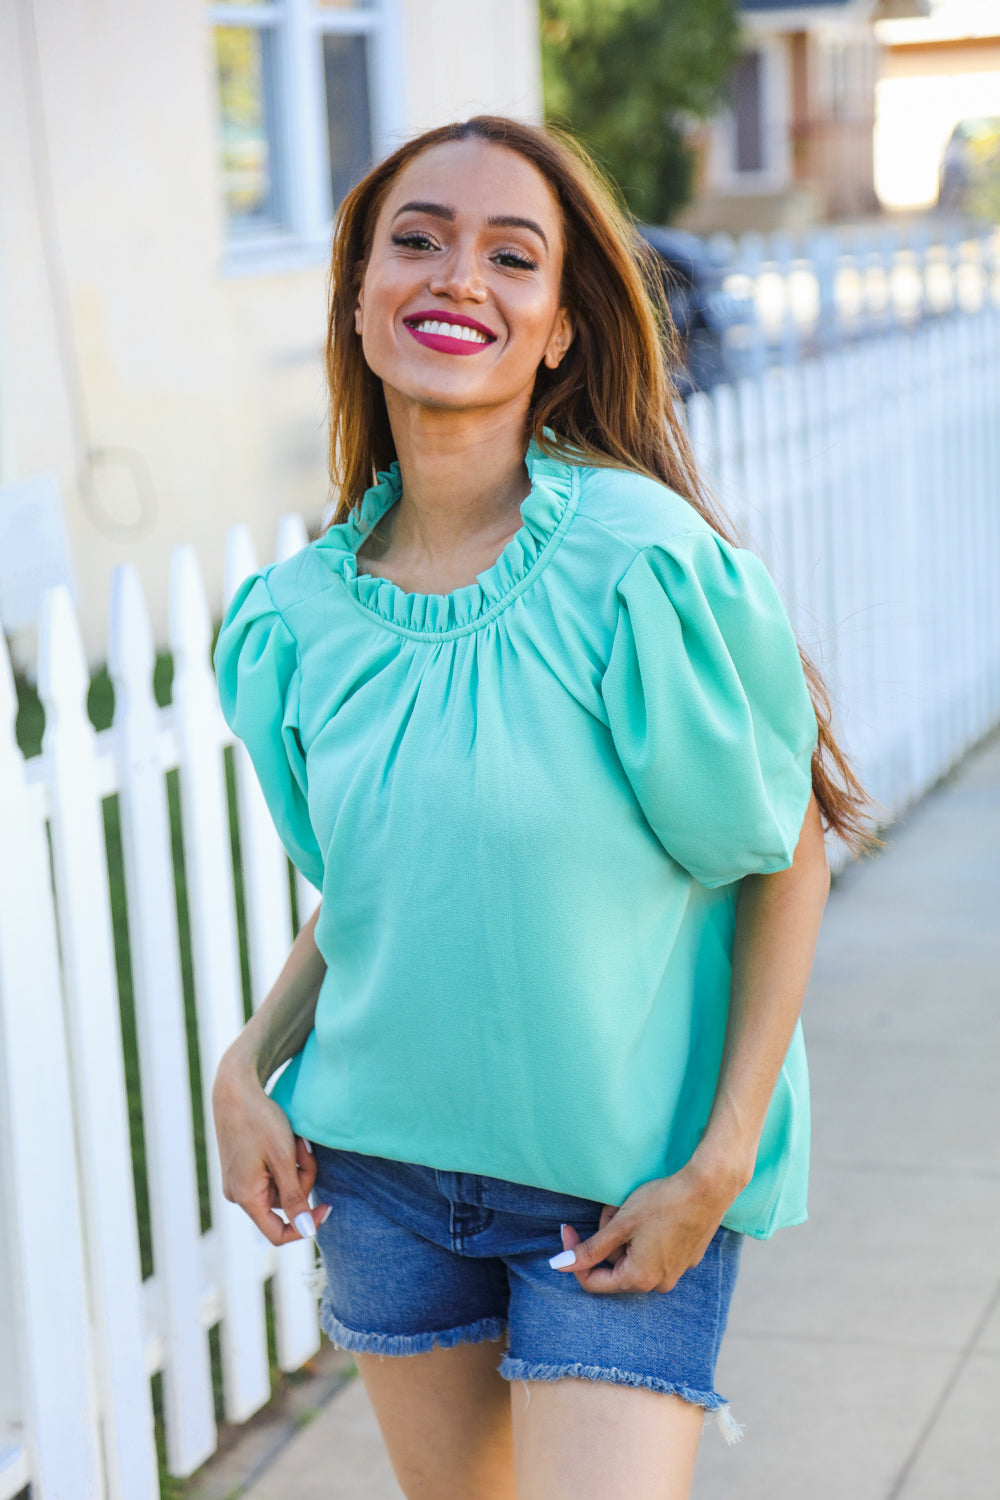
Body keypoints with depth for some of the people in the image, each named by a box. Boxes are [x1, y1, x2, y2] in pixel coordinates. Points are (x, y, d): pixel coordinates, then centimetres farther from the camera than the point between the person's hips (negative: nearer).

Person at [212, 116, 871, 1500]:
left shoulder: (640, 564, -18)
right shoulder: (302, 611, -2)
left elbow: (786, 858, -10)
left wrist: (717, 1170, -14)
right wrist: (249, 1064, -3)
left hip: (625, 1189, -4)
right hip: (382, 1166, 4)